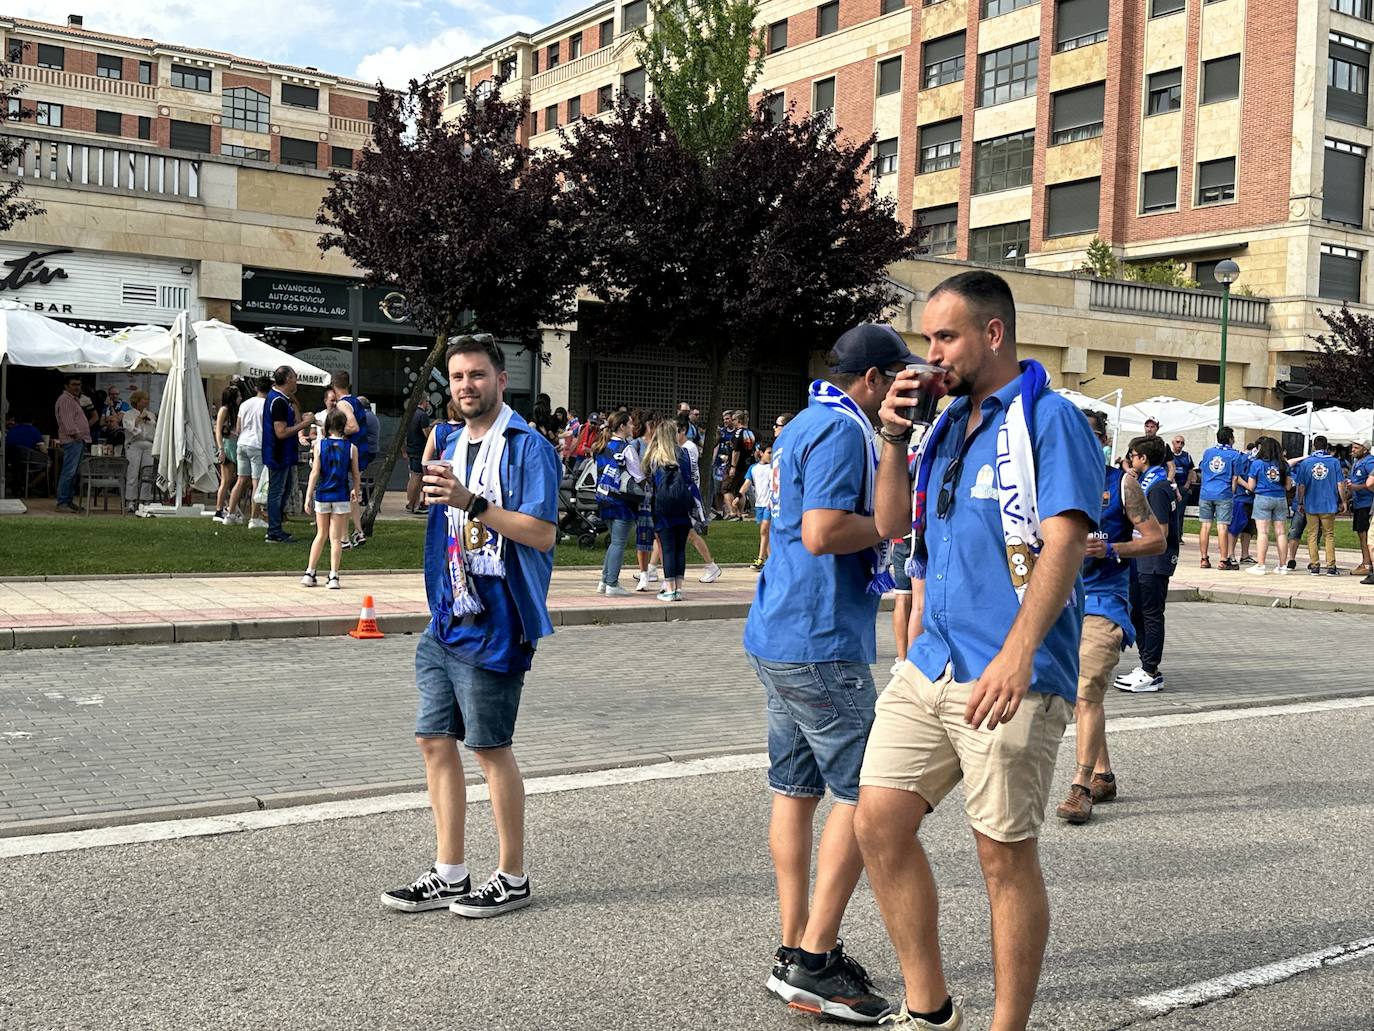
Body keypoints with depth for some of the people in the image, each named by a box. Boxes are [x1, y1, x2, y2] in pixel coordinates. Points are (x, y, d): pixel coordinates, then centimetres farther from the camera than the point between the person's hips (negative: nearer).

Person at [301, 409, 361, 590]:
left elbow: (315, 473, -6)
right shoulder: (351, 448, -3)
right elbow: (356, 475, 3)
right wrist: (356, 492, 21)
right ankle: (333, 577, 0)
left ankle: (309, 573, 16)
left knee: (321, 534, 15)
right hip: (341, 497, -1)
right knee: (336, 538, 3)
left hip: (322, 495, 1)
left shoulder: (319, 445, -3)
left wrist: (308, 496, -2)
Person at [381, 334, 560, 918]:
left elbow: (542, 533, -19)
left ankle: (512, 879, 15)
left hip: (494, 625, -8)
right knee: (435, 739, 10)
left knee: (490, 749, 0)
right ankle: (450, 875, 21)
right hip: (447, 621, 8)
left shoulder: (527, 447, -10)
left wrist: (472, 502, -25)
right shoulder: (452, 446, 15)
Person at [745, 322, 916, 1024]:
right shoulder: (843, 429, -14)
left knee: (796, 788, 12)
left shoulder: (804, 425, 18)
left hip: (778, 637, 10)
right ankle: (814, 963, -1)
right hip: (820, 644, -10)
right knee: (863, 796, -4)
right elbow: (822, 532, -25)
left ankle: (795, 950, 19)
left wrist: (882, 520, 16)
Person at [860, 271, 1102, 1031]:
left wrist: (1017, 654, -28)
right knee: (878, 823, 5)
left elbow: (1065, 542, -17)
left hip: (1008, 680, -7)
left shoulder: (1048, 419, -6)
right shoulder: (947, 424, 16)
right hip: (928, 668, 7)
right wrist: (893, 436, 6)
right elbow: (892, 525, 20)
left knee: (1005, 857, 1)